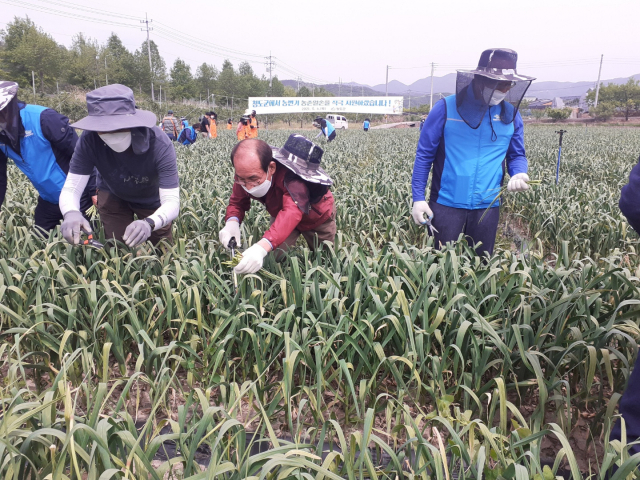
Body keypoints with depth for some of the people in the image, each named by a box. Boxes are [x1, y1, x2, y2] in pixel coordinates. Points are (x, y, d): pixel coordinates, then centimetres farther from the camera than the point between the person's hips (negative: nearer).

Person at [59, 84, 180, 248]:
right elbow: (71, 188, -31)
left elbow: (172, 201, -41)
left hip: (152, 199, -1)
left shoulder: (160, 144, -38)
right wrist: (71, 213, -55)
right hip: (113, 196, 1)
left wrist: (149, 223, -63)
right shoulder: (89, 139, -32)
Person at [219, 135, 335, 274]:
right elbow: (237, 202, -18)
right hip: (281, 214, 4)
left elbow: (293, 211, -63)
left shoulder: (290, 176, -48)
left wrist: (262, 247, -78)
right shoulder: (245, 172, -29)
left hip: (317, 214, -3)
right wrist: (232, 222, -44)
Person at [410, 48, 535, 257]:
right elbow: (424, 154, -4)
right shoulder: (446, 108, -6)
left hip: (487, 206, 3)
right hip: (446, 203, -3)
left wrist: (519, 174, -11)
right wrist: (418, 197, -8)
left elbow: (517, 155, 13)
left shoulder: (511, 114, 5)